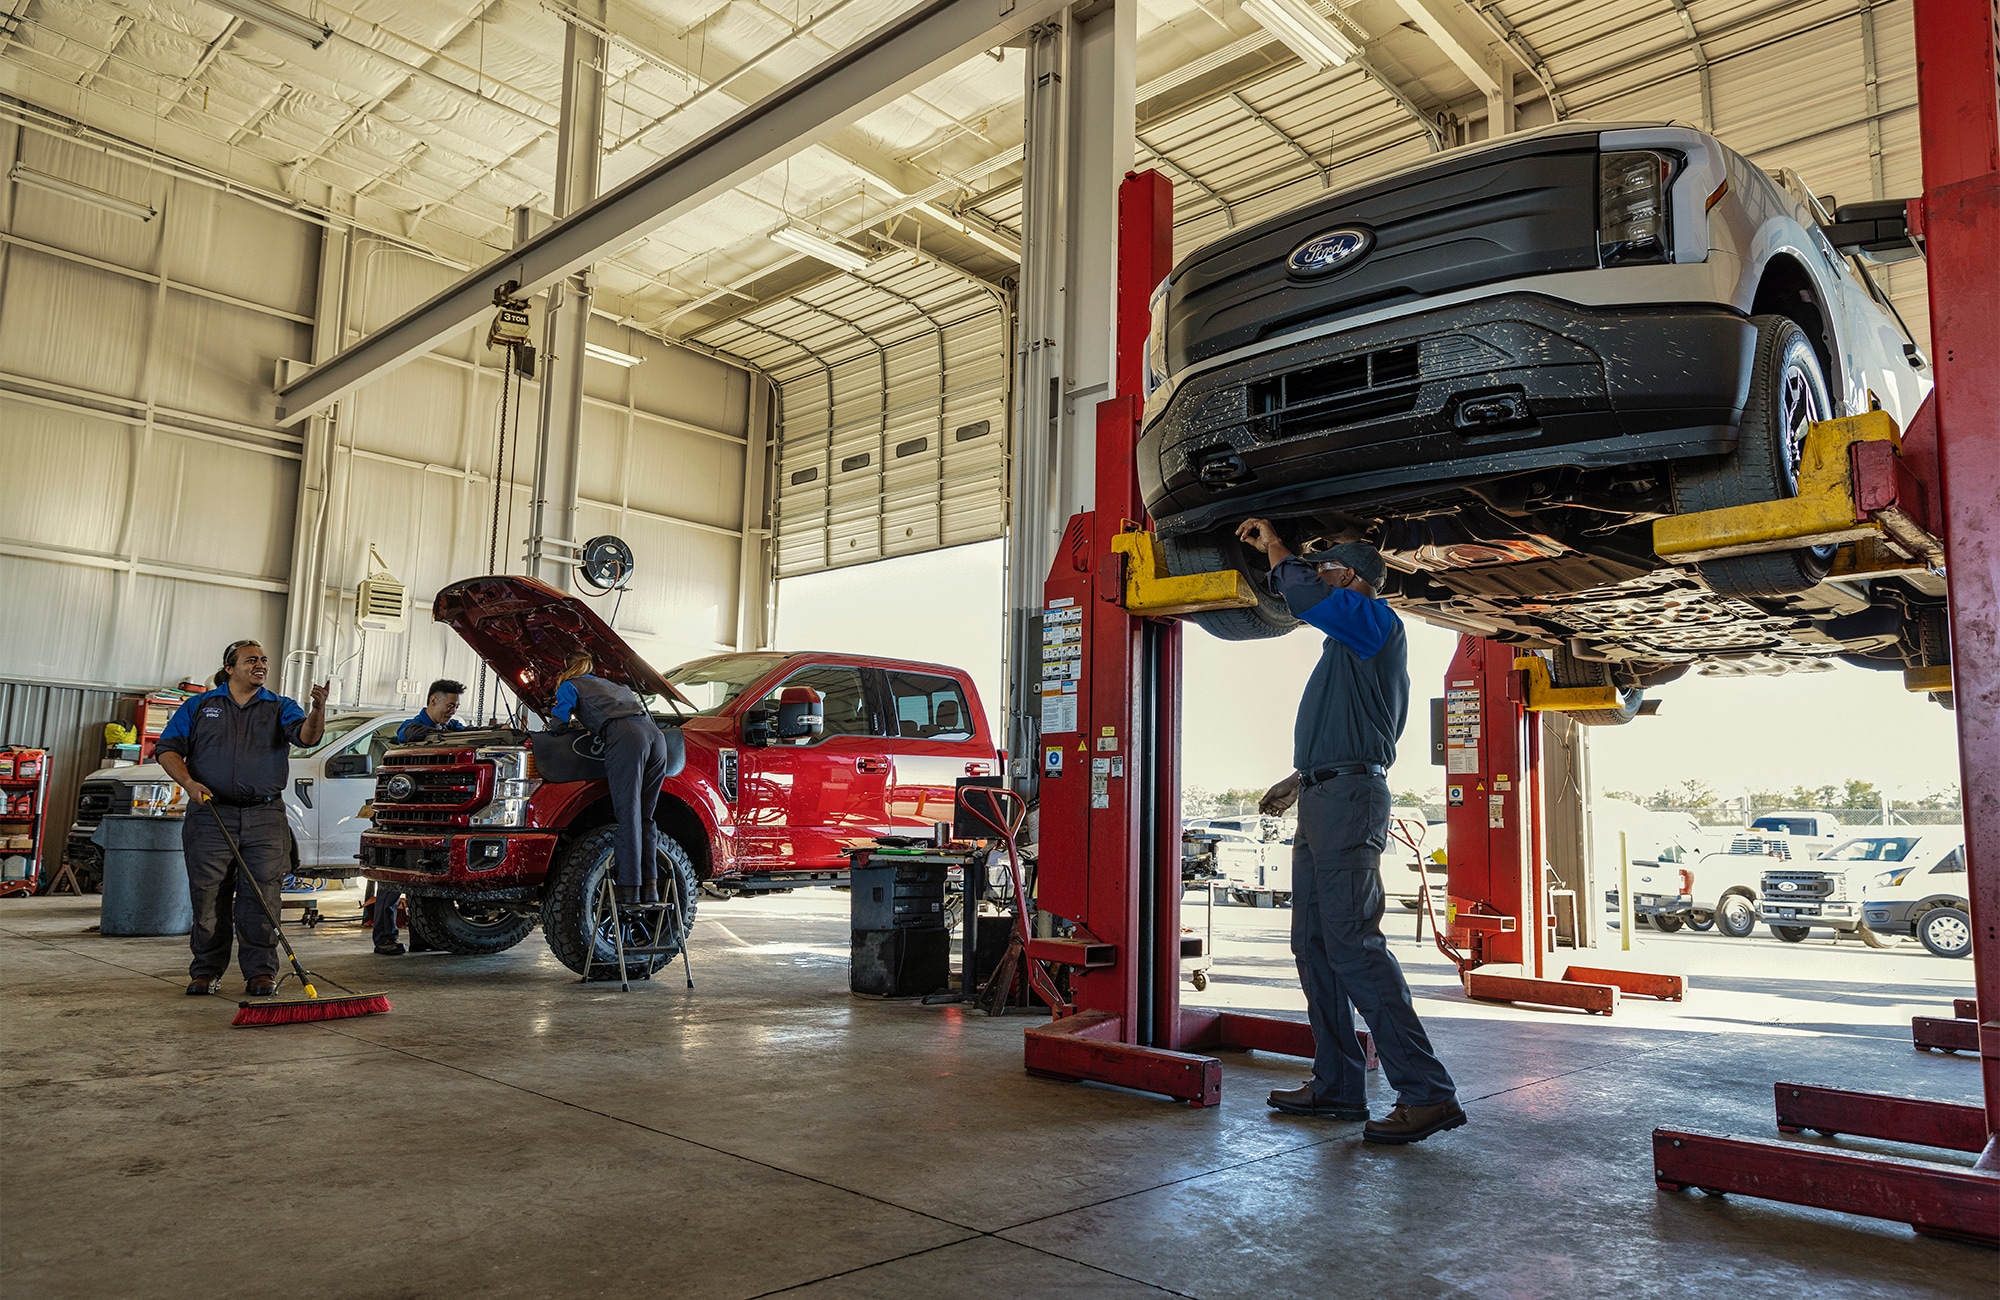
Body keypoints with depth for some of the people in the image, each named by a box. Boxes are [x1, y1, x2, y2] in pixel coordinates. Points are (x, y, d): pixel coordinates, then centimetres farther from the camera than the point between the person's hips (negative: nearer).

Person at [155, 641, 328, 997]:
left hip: (265, 819, 0)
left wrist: (318, 709, -31)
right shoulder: (199, 707, 13)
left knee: (262, 896, -4)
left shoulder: (279, 708, 11)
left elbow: (307, 735, -9)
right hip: (210, 815, 1)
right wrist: (189, 783, -8)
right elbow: (167, 750, 9)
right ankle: (206, 971, 13)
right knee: (208, 896, 3)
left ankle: (261, 971, 0)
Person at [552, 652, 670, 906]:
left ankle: (629, 890, -9)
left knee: (628, 815, -6)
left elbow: (560, 723, 17)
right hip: (655, 734, 6)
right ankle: (650, 887, 4)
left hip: (626, 737, -6)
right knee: (644, 817, 10)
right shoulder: (614, 685, 40)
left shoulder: (570, 686, 22)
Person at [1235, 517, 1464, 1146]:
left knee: (1352, 942, -16)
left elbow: (1302, 592, -17)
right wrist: (1299, 780, 29)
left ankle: (1428, 1092, -14)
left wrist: (1273, 544, -1)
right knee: (1314, 946, 9)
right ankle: (1337, 1086, 13)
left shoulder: (1377, 621, -3)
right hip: (1321, 803, 10)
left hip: (1349, 797, -10)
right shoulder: (1346, 646, 25)